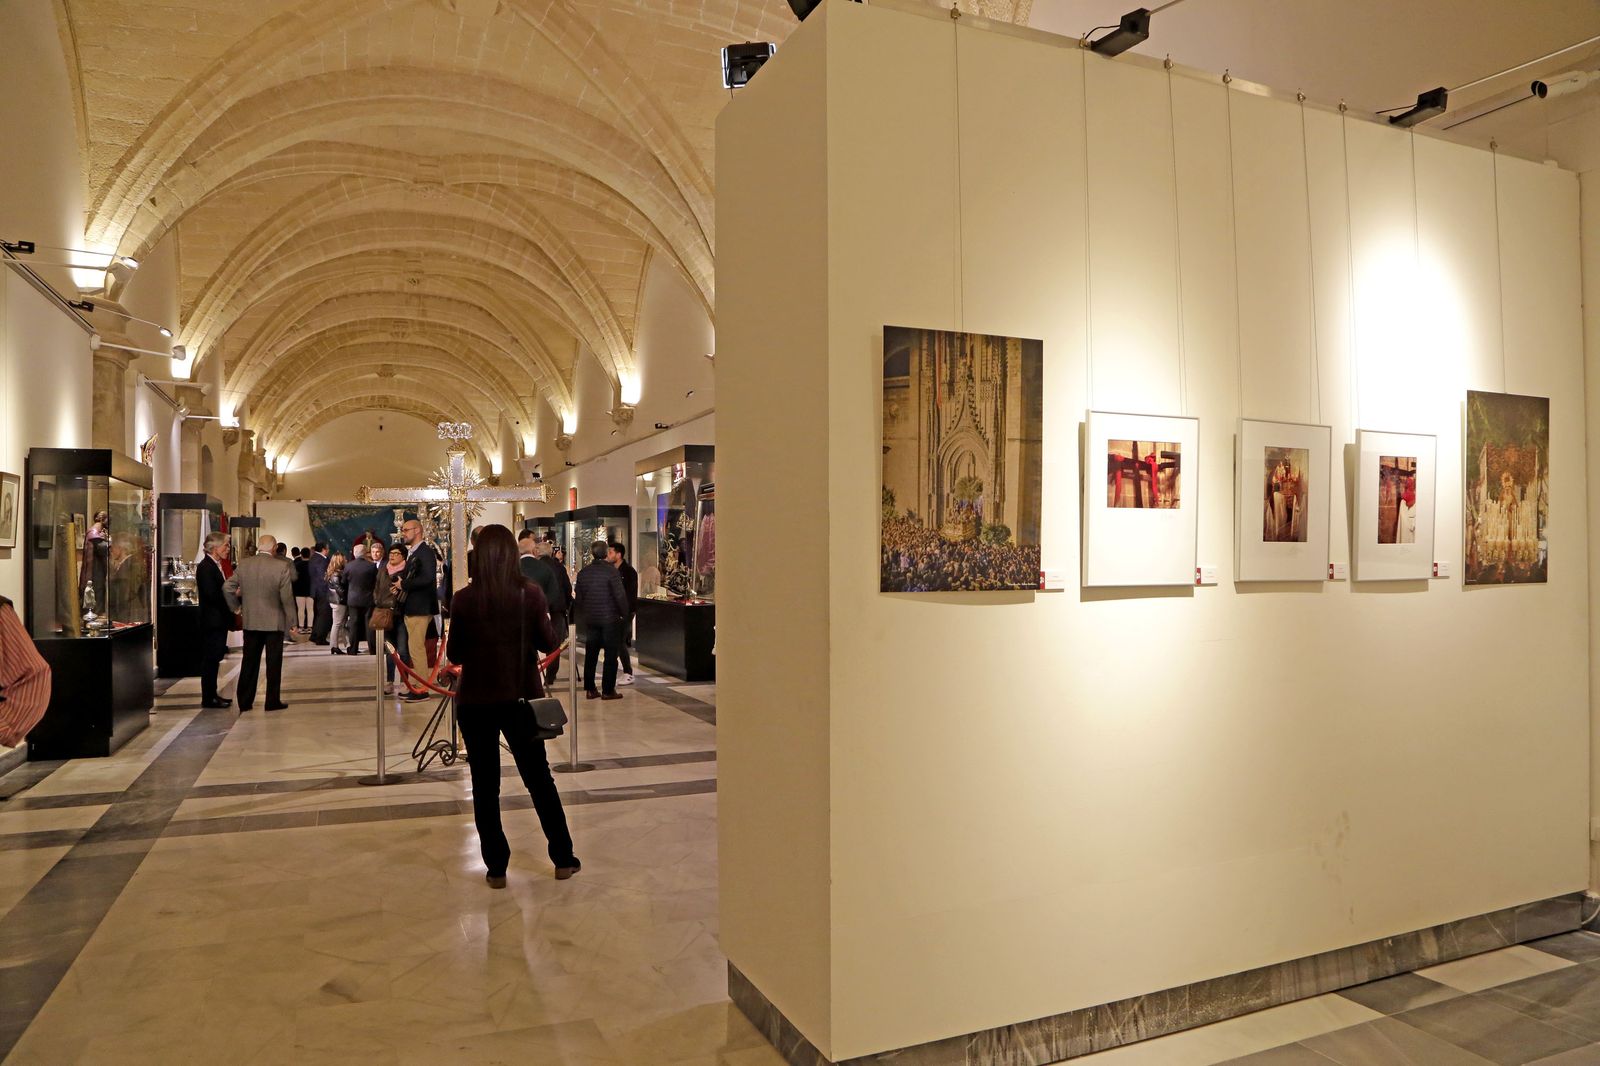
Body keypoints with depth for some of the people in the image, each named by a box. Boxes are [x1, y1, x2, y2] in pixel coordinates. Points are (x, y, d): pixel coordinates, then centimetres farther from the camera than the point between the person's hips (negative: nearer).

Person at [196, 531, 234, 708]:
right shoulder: (205, 567, -15)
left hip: (219, 620, 10)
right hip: (212, 620, -10)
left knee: (214, 658, 15)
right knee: (210, 659, -3)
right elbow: (211, 595, -23)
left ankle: (212, 695, 22)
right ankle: (208, 699, 3)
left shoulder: (216, 566, 14)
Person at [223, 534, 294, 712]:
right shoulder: (281, 566, -13)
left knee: (249, 662, 12)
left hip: (250, 622, 4)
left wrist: (236, 607, 16)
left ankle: (244, 702, 16)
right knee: (273, 663, 6)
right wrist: (291, 621, -3)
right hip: (274, 622, -4)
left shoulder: (243, 564, 0)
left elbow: (227, 587, 1)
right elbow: (287, 597, -12)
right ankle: (272, 701, 10)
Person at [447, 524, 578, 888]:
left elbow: (455, 654, -3)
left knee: (485, 786, 11)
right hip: (521, 697, 1)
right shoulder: (531, 593, -9)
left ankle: (496, 868, 15)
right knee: (540, 779, 14)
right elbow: (548, 643, -2)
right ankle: (563, 859, 20)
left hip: (476, 702, -1)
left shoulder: (465, 599, -9)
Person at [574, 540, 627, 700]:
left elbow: (579, 597, 9)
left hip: (590, 619, 5)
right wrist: (624, 613, 0)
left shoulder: (582, 573, 3)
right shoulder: (611, 571, -13)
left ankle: (590, 689, 14)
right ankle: (608, 691, 2)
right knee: (611, 655, 2)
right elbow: (620, 596, -14)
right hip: (610, 619, -5)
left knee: (590, 654, 11)